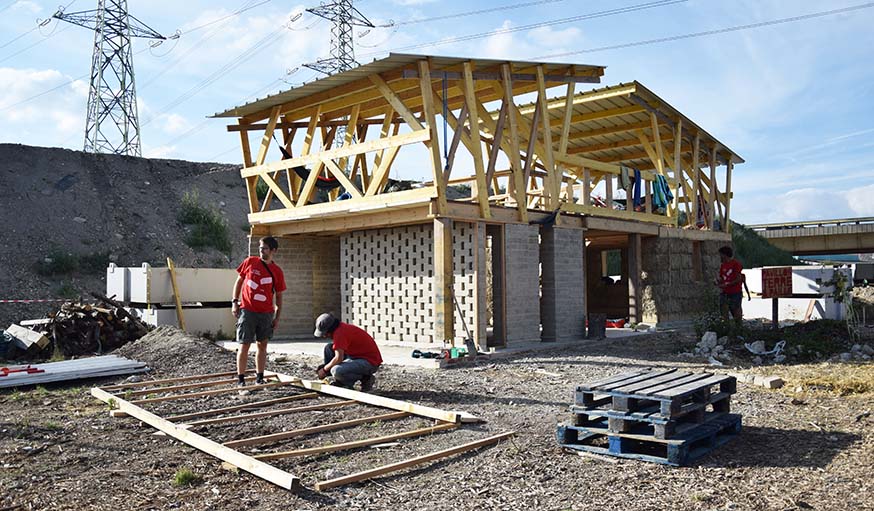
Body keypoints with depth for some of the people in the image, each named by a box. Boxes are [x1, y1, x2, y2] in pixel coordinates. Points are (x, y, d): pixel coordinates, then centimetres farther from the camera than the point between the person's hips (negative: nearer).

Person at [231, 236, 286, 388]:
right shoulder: (250, 262, 0)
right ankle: (240, 379, 5)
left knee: (262, 346, 9)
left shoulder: (277, 271, 2)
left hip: (266, 313, 2)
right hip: (247, 311, -2)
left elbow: (279, 296, 7)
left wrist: (277, 317, 3)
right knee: (244, 346, -2)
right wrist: (235, 301, 0)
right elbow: (239, 281, 9)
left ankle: (259, 378, 19)